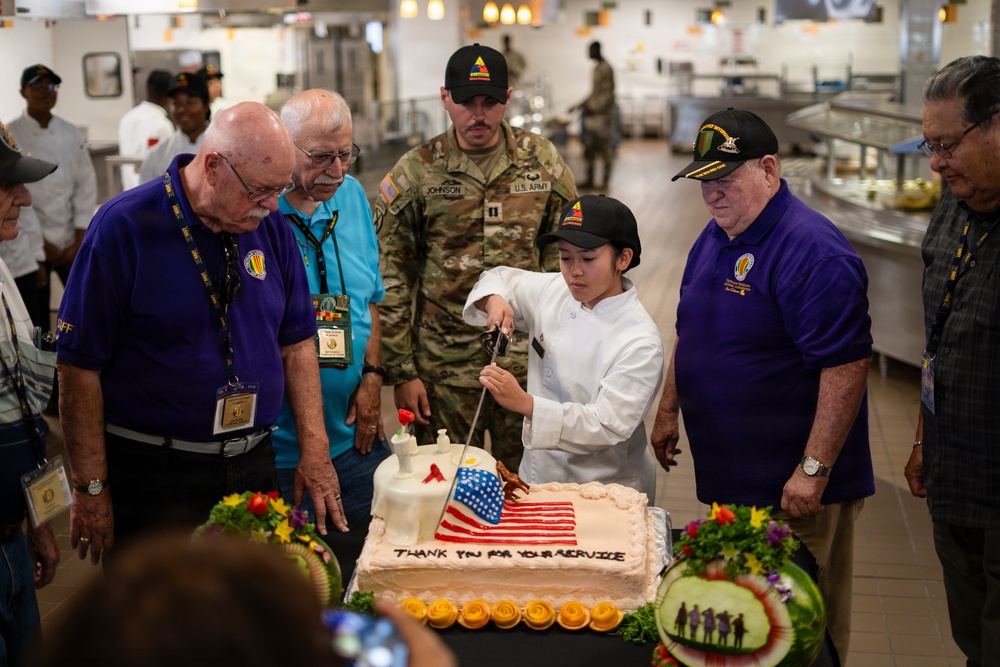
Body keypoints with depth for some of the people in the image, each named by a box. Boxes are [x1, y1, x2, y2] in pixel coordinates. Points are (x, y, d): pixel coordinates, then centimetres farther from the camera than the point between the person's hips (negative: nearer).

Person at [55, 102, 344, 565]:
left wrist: (314, 450, 0)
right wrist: (91, 488, -12)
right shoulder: (124, 227, -14)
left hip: (253, 469, 5)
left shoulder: (272, 227, 3)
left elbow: (297, 342, 8)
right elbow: (79, 367, -13)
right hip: (153, 480, -5)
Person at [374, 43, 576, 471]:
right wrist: (401, 371, -4)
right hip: (443, 366, -1)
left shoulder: (542, 161, 2)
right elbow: (390, 278, -1)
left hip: (527, 358, 1)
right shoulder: (415, 172, -3)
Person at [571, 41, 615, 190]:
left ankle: (606, 180, 6)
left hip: (603, 114, -9)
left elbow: (608, 94, -18)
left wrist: (593, 108, -20)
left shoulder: (606, 69, -13)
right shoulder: (597, 68, 15)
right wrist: (581, 105, 18)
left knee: (605, 147, -1)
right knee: (589, 147, 9)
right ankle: (590, 180, 15)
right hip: (593, 113, 9)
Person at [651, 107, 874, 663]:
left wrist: (813, 471, -23)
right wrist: (669, 410, 21)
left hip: (791, 490, -8)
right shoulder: (715, 237, 10)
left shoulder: (813, 252, -20)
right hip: (726, 475, 9)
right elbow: (690, 335, 23)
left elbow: (847, 367, -23)